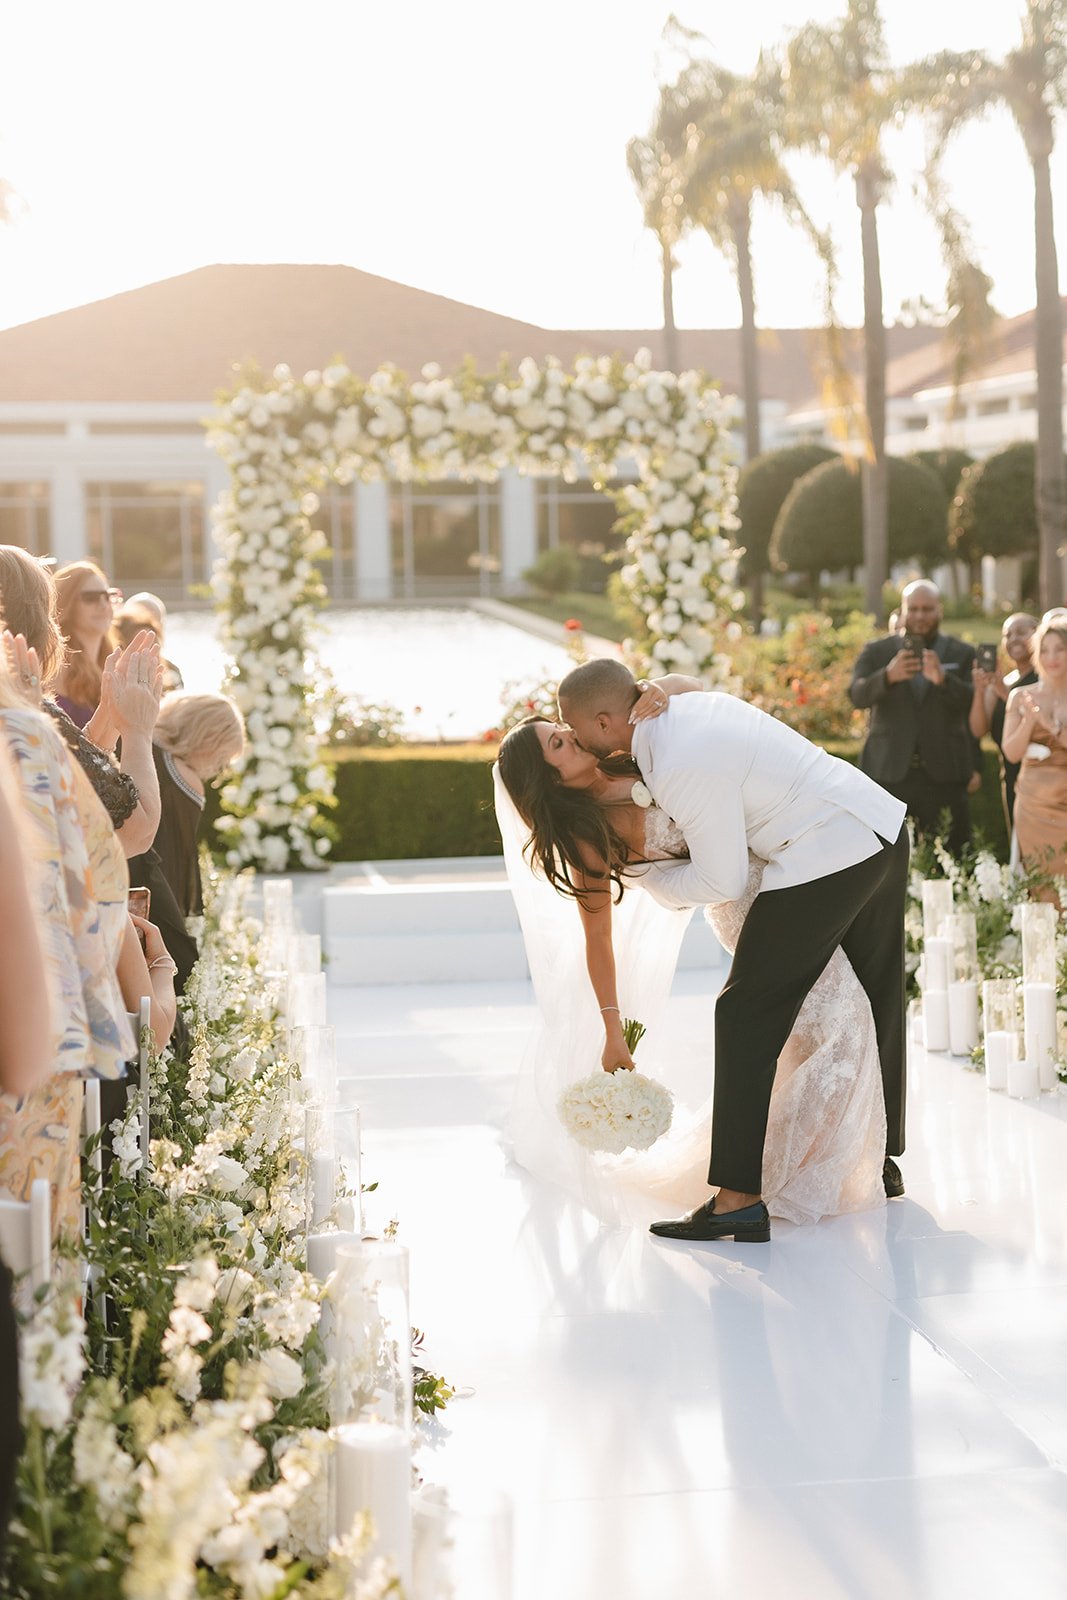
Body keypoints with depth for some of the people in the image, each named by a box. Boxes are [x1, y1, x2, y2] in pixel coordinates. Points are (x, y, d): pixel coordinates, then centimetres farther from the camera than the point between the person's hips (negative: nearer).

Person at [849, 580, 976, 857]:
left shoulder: (961, 654, 9)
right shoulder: (876, 651, 9)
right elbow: (857, 695, -4)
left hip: (943, 772, 0)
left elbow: (974, 703, -3)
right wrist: (888, 676, -25)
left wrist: (942, 679, -22)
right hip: (889, 770, 0)